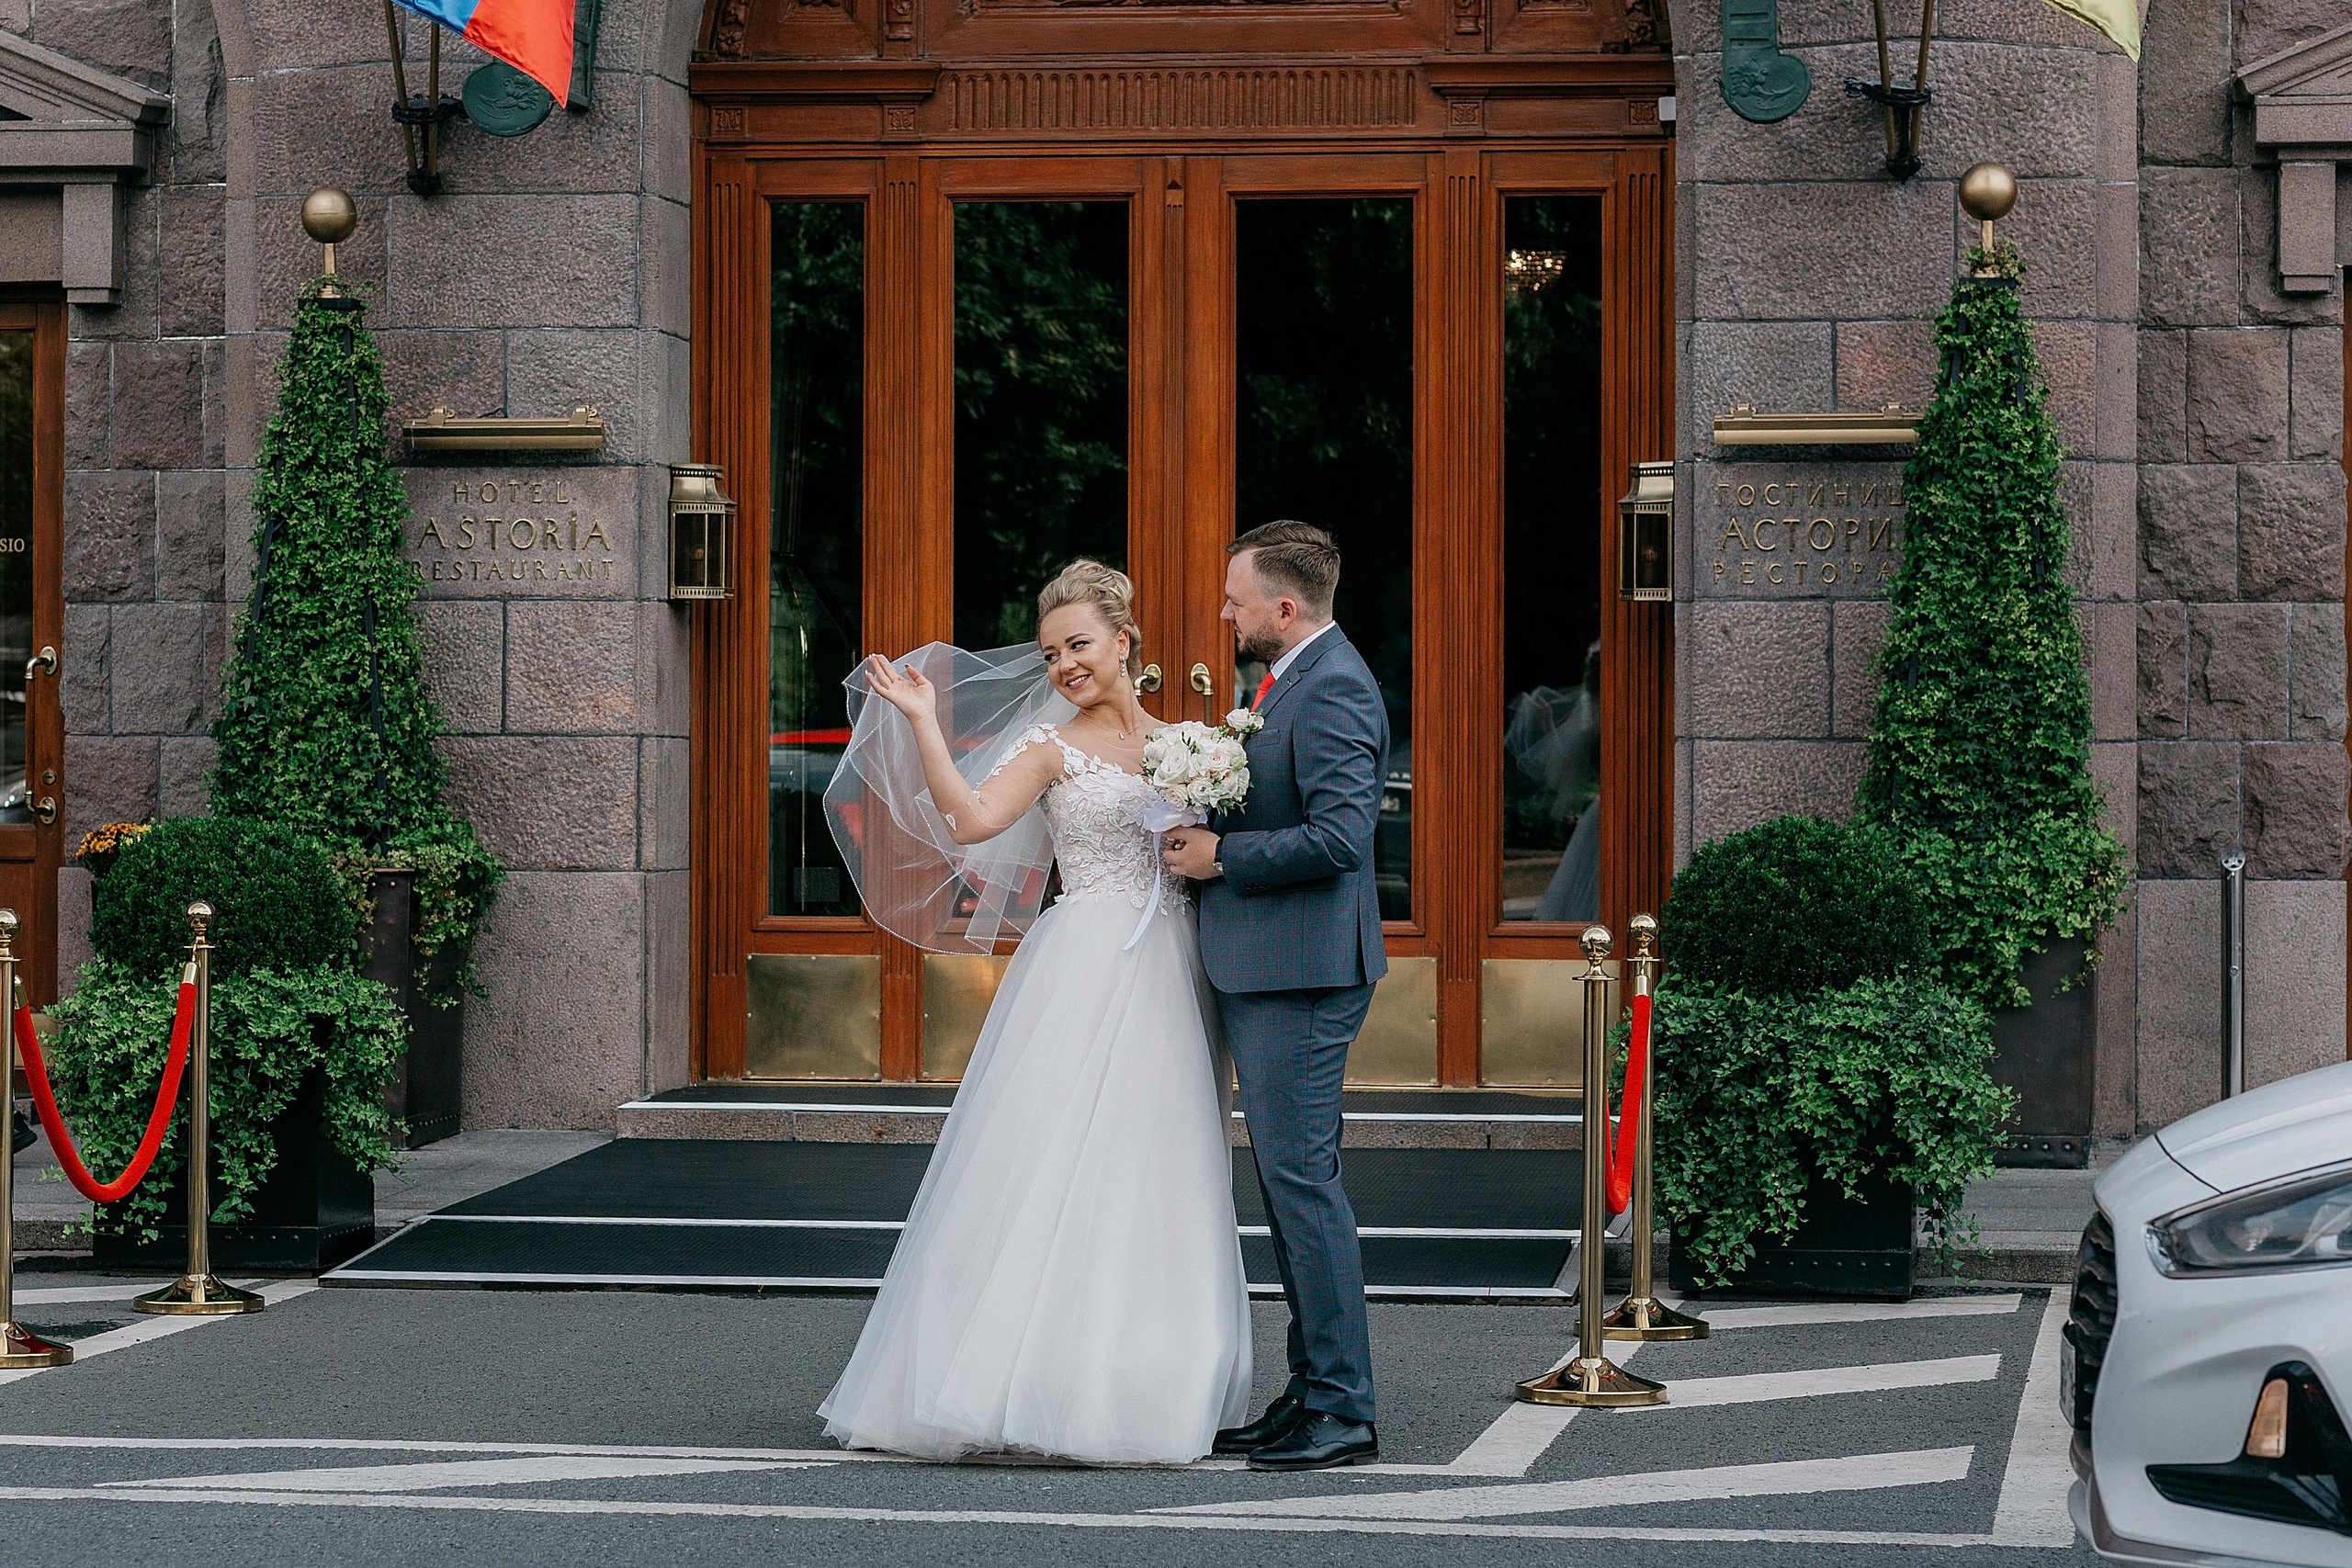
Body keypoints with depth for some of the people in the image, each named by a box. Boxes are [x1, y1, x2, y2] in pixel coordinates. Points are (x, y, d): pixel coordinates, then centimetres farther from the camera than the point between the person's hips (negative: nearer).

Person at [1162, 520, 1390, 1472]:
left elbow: (1340, 837, -25)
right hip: (1264, 967, 11)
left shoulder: (1333, 689, -16)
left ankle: (1343, 1412, -5)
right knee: (1290, 1180, 13)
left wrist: (1223, 855, -15)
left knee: (1300, 1177, -9)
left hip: (1301, 973, -11)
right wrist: (1208, 836, 8)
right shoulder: (1291, 679, 17)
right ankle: (1314, 1393, 19)